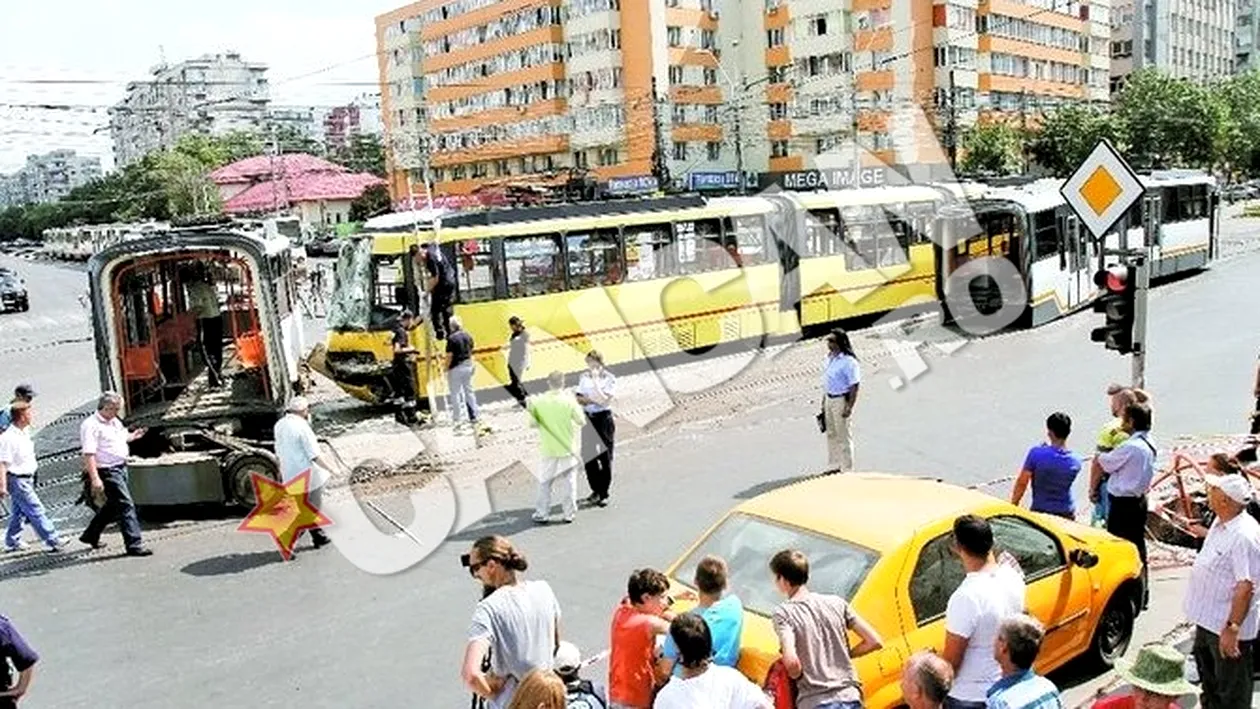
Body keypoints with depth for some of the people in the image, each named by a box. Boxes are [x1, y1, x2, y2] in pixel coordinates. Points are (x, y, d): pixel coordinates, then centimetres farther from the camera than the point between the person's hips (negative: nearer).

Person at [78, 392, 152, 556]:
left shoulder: (115, 422, 13)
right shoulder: (90, 425, -15)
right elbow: (88, 454, -22)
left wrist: (132, 436, 15)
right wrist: (95, 479, -29)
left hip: (121, 467, 10)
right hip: (107, 471, -10)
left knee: (113, 505, 21)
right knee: (125, 505, -11)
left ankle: (90, 535, 39)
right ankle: (134, 544, -10)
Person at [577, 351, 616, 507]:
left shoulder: (609, 379, -10)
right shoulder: (585, 377, 5)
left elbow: (604, 401, -20)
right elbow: (579, 398, 6)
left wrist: (596, 381, -22)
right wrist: (592, 401, -12)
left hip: (603, 418, -5)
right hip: (588, 418, 5)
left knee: (605, 457, -1)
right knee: (588, 456, 9)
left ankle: (603, 493, 10)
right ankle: (596, 490, 25)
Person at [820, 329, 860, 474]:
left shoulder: (848, 362, -18)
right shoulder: (829, 358, 8)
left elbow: (854, 386, -19)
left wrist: (849, 407, -22)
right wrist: (824, 401, 17)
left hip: (841, 400, -8)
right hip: (829, 399, 8)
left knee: (843, 436, 0)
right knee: (831, 434, 16)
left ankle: (847, 470, 10)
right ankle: (833, 466, 28)